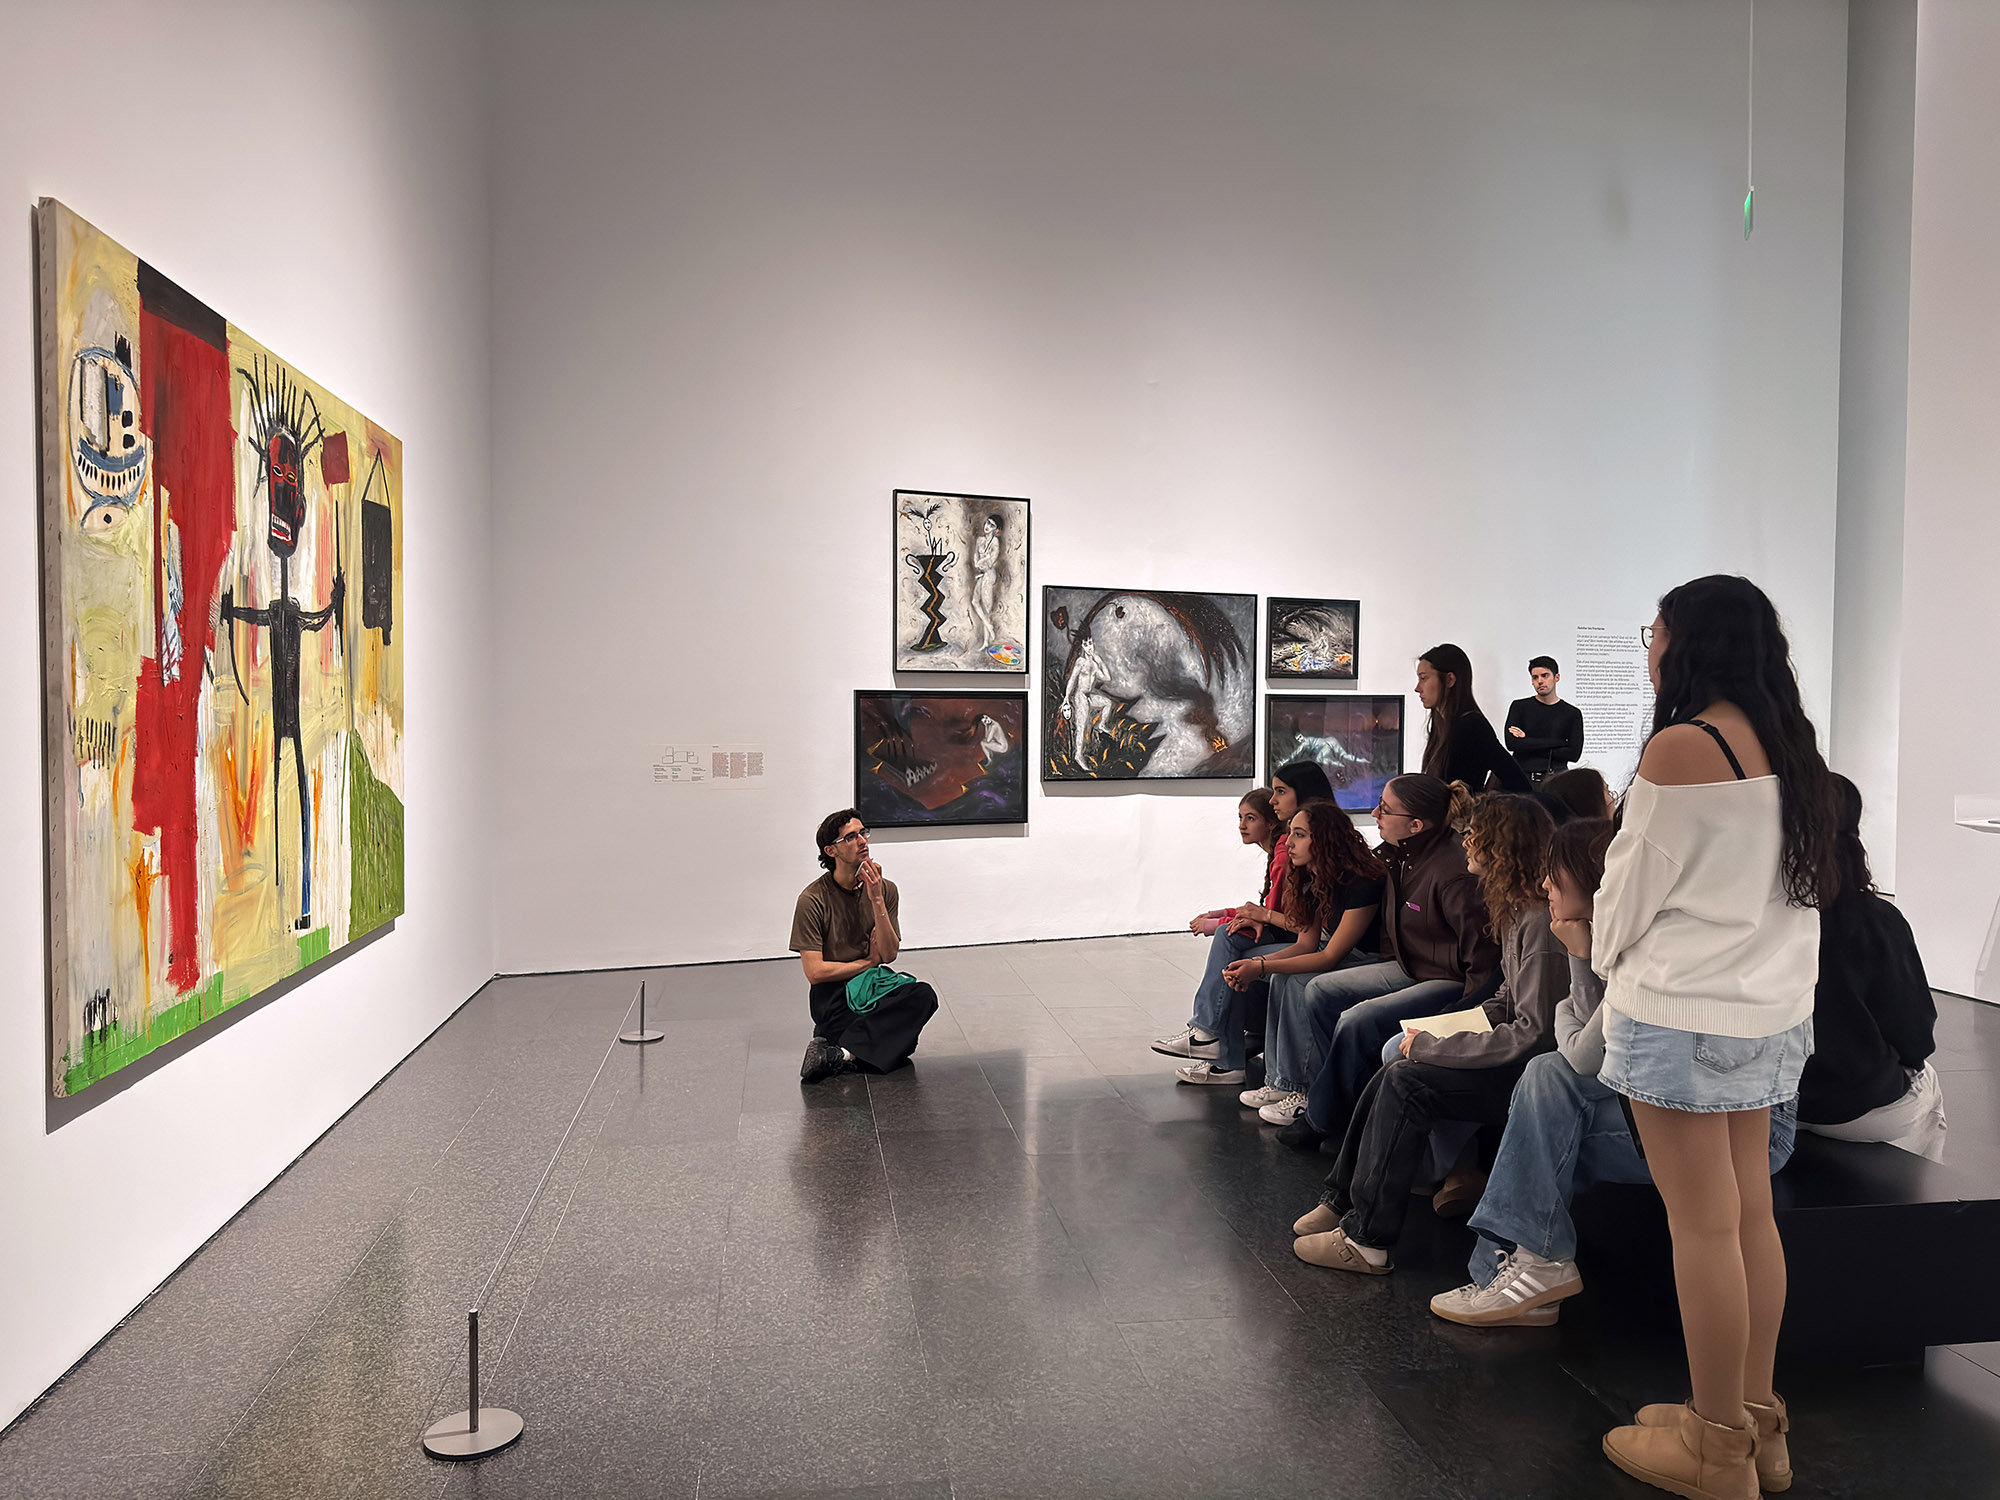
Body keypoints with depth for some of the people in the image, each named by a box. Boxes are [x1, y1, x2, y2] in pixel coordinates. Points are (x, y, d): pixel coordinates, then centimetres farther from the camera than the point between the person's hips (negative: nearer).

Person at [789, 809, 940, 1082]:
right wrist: (868, 962, -3)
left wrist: (877, 901, -15)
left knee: (924, 994, -30)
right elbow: (815, 972, -12)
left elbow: (889, 954, -5)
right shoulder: (812, 899, -9)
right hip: (833, 995, -6)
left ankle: (838, 1052, -31)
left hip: (874, 987, 6)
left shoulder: (884, 889, 4)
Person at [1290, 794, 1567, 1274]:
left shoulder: (1541, 924, -22)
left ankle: (1366, 1239, -11)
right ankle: (1343, 1201, 6)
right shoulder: (1518, 910, 9)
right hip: (1520, 1059, 9)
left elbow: (1532, 1034, -25)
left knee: (1409, 1081, -19)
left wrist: (1431, 1047, -18)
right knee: (1397, 1064, -2)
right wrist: (1444, 1030, 2)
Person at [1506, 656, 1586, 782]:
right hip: (1522, 776, -1)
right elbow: (1511, 743, -3)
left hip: (1556, 780, 1)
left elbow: (1574, 754, 1)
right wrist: (1556, 742, -4)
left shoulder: (1572, 713, 12)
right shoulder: (1519, 707, 11)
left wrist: (1528, 743, -3)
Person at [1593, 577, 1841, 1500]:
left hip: (1684, 1013, -8)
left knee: (1702, 1225, 1)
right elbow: (1797, 884, 17)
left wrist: (1608, 961, 10)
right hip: (1770, 1008, 8)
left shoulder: (1681, 746, -15)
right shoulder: (1789, 747, 9)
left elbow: (1632, 882, -10)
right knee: (1750, 1214, 14)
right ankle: (1758, 1424, 26)